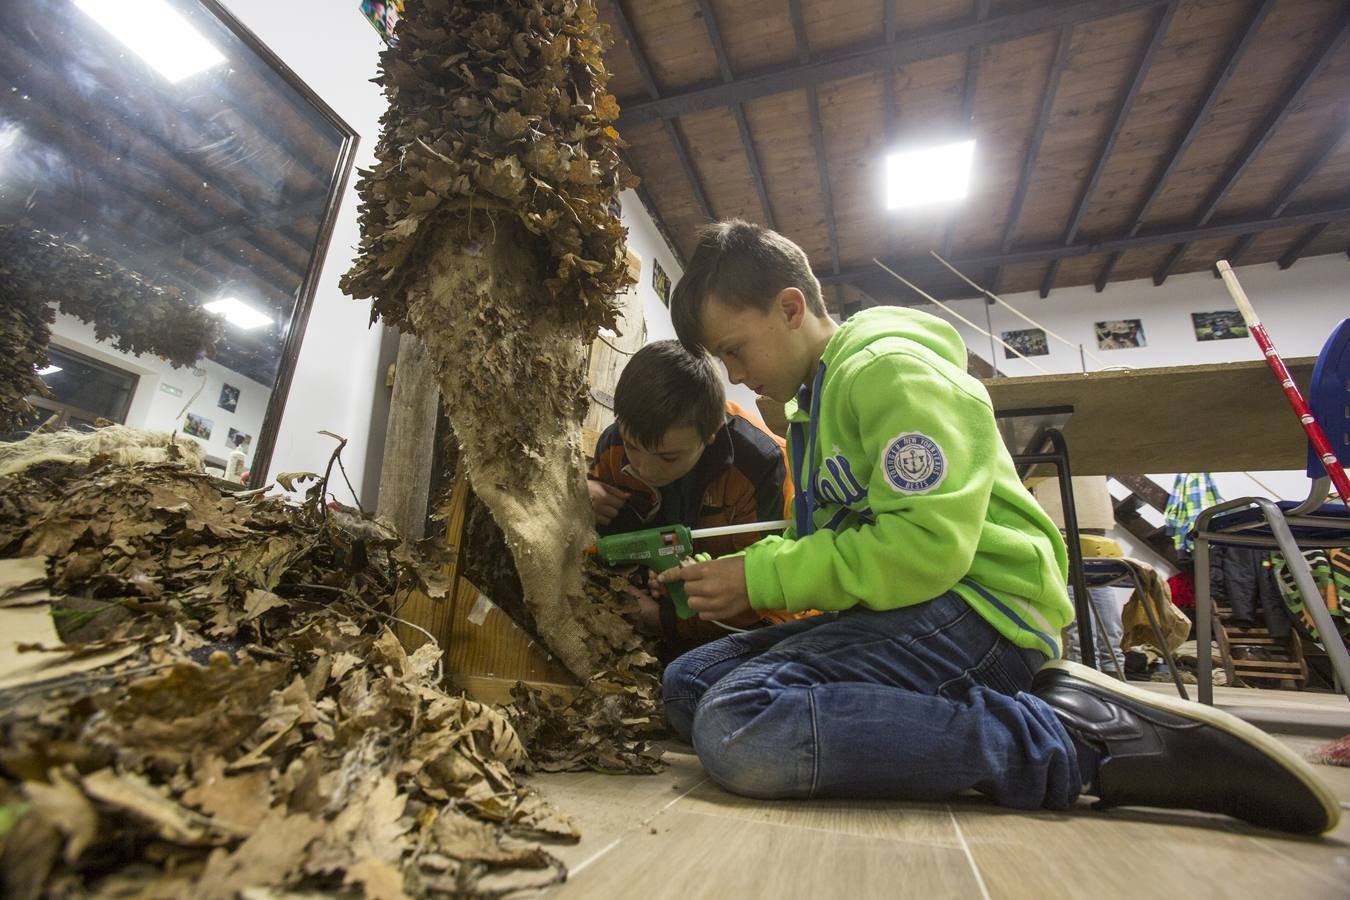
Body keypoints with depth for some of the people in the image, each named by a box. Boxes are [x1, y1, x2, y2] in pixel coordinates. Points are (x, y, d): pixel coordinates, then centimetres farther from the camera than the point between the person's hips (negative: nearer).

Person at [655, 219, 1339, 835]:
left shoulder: (888, 368, -10)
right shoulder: (814, 404, 21)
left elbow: (928, 544, -21)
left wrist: (763, 578, -15)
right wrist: (737, 567, 0)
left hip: (976, 607, -10)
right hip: (895, 611, 10)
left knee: (737, 727, -29)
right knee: (687, 682, -1)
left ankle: (1078, 739, -14)